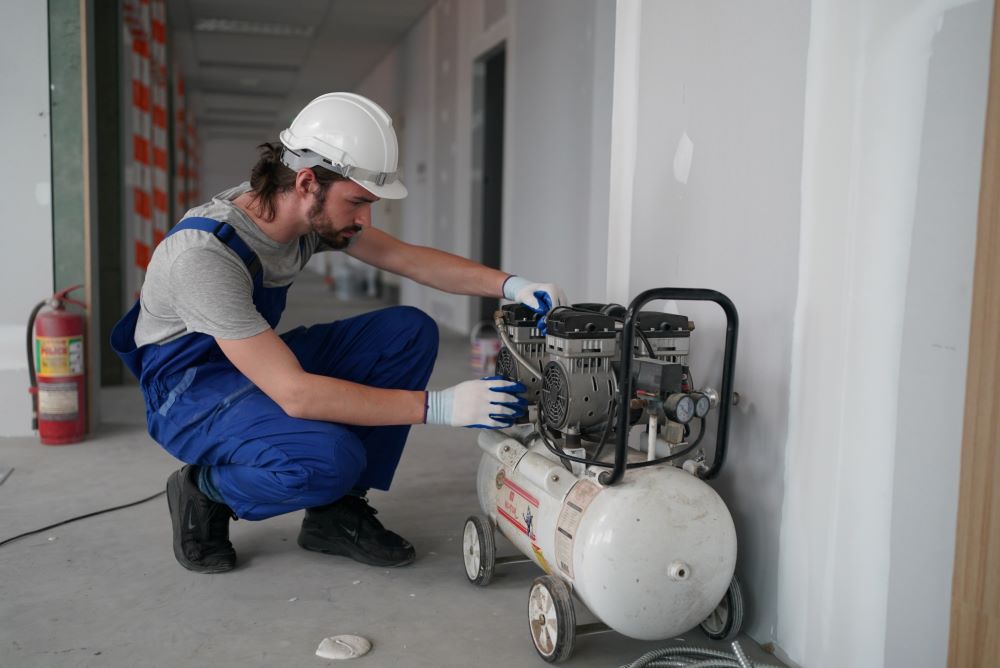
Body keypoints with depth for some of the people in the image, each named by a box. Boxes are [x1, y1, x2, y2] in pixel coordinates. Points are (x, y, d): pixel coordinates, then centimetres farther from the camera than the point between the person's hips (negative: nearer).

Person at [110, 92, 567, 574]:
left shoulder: (316, 210, -11)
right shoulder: (205, 253, -33)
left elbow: (411, 259, -1)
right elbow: (294, 394, -36)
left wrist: (511, 285, -16)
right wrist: (439, 406, -37)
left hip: (260, 362, 8)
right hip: (190, 389, -8)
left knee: (410, 331, -10)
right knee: (329, 458, -36)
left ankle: (337, 513, -3)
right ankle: (206, 492, -2)